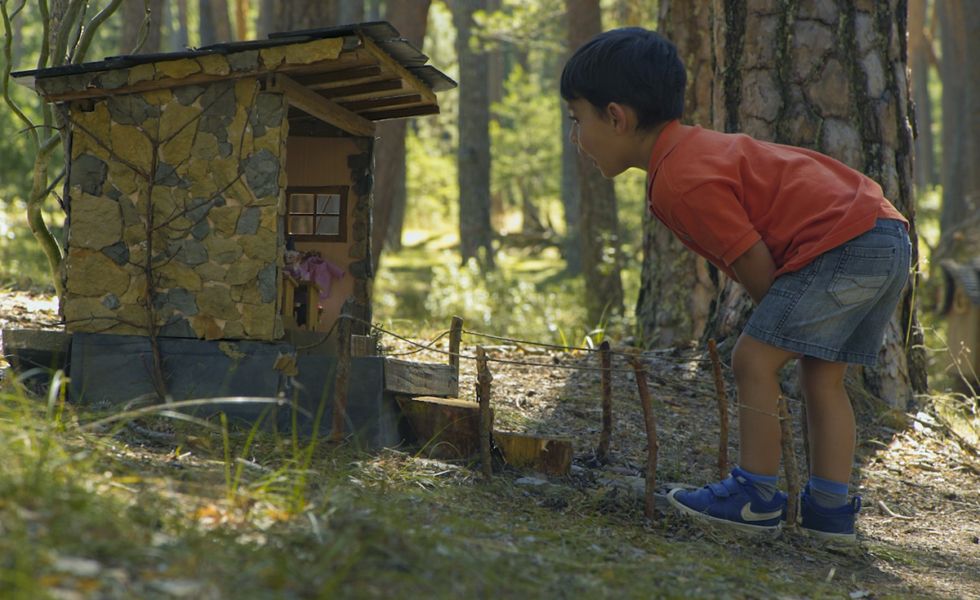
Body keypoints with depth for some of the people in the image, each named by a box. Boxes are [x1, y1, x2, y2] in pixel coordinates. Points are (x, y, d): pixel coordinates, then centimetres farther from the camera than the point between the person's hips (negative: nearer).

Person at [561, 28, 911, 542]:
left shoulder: (682, 182, -15)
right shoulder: (693, 150, 17)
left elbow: (756, 267, -14)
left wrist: (774, 327, 6)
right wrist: (779, 323, 16)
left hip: (844, 243, -11)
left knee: (754, 359, -7)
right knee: (822, 375, 16)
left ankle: (755, 496, 0)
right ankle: (831, 508, 19)